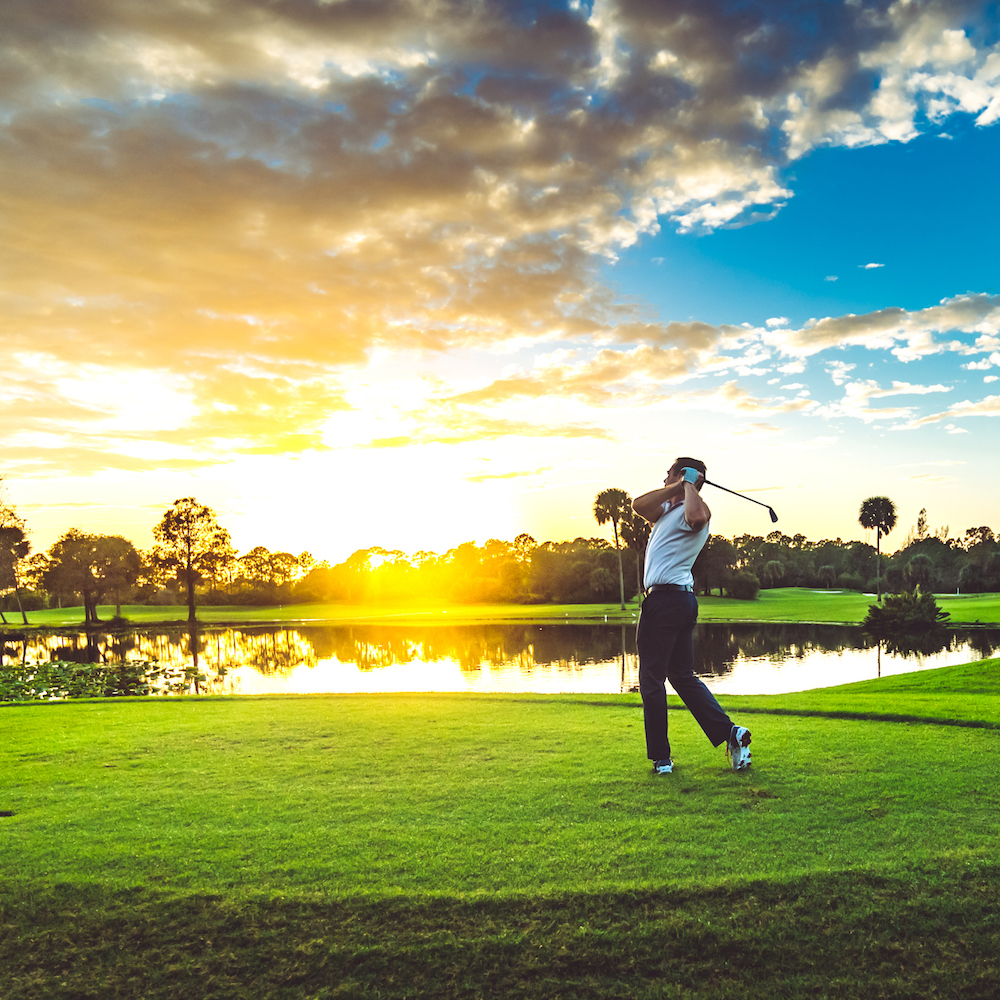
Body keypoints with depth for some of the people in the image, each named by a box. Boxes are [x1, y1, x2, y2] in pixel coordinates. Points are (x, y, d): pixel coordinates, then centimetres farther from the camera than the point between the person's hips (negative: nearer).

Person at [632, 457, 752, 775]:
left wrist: (688, 483, -20)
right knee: (683, 676, 14)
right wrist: (676, 487, -3)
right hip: (682, 600, 10)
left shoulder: (695, 510, -11)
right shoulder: (669, 509, 19)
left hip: (665, 599, -10)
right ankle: (729, 732, 8)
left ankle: (660, 758, 6)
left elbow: (697, 515, -36)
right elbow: (638, 505, 4)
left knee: (652, 680, -1)